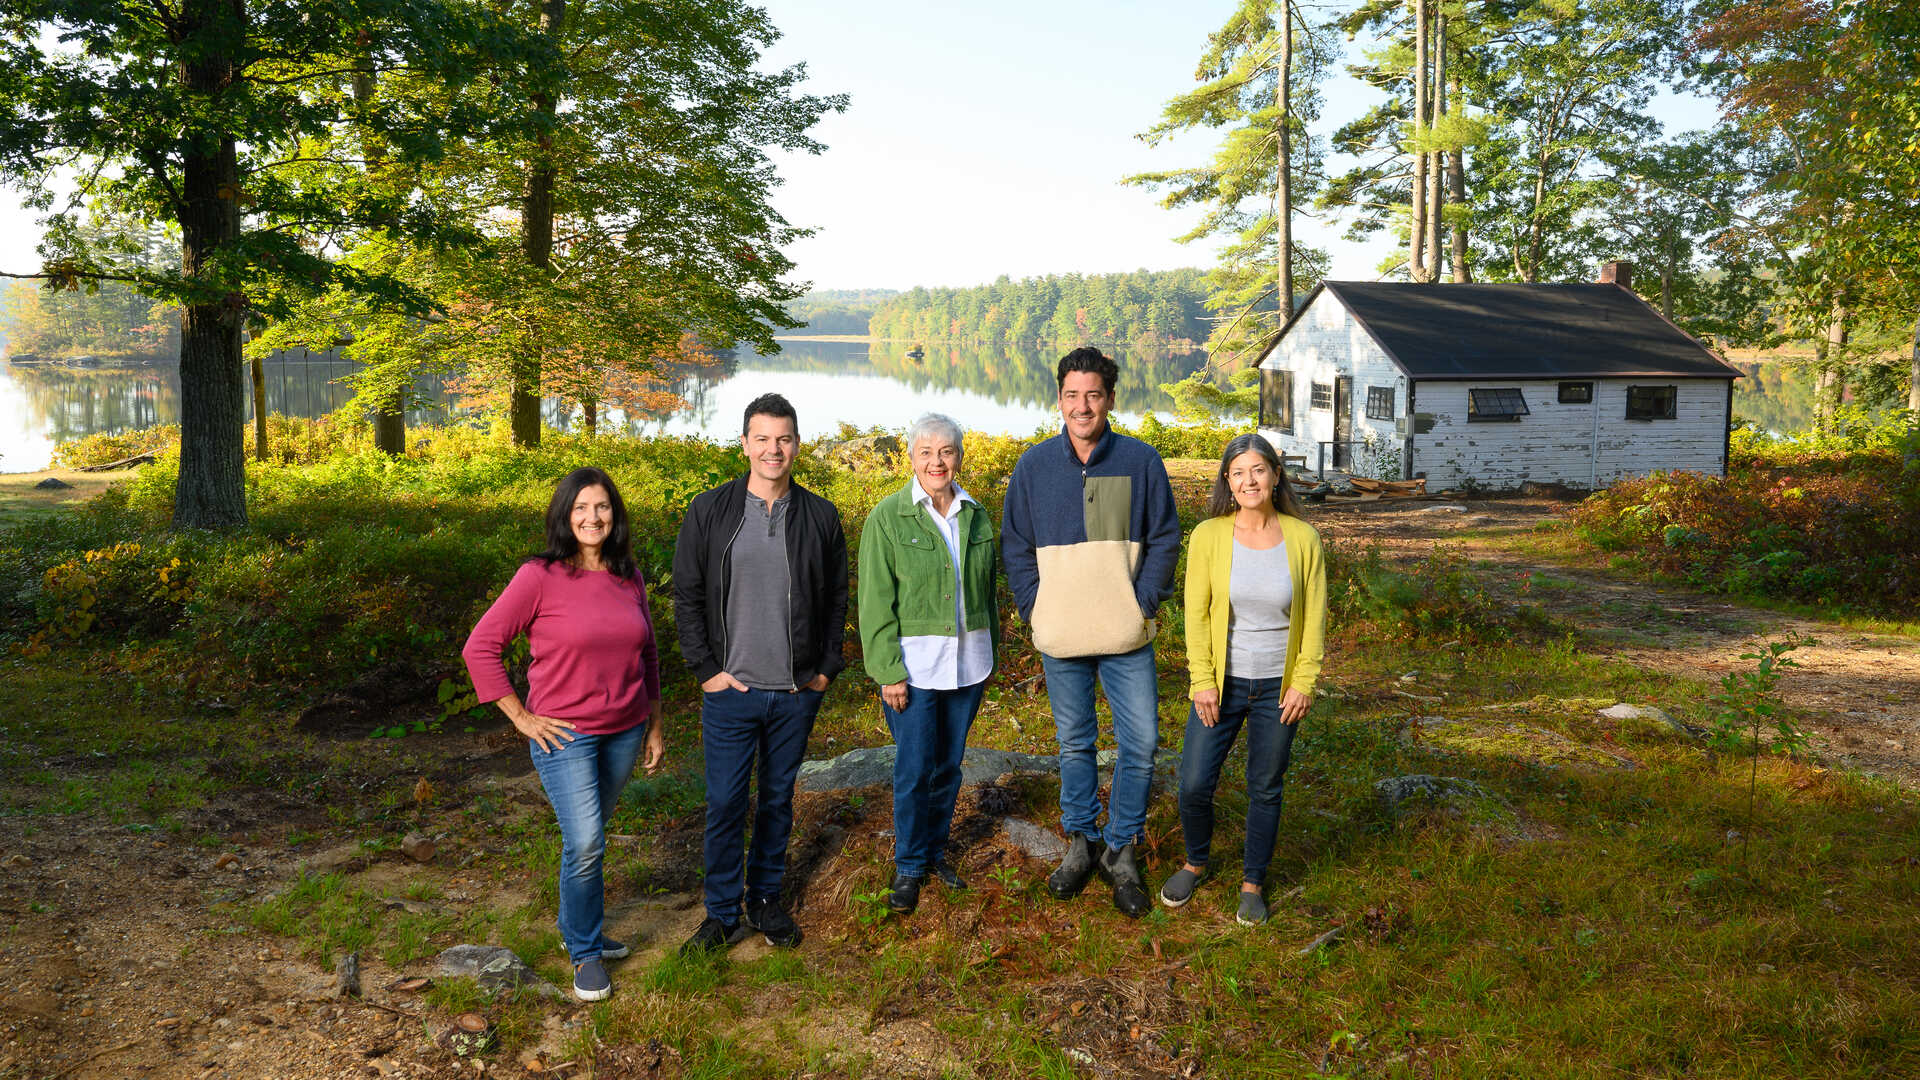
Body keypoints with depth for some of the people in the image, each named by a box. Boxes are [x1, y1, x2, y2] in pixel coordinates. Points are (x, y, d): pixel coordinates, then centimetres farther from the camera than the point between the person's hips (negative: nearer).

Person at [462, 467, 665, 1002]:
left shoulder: (629, 577, 4)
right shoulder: (540, 577, -12)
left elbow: (648, 654, 16)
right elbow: (480, 647, -10)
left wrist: (656, 724, 15)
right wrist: (520, 717, -10)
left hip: (624, 731, 5)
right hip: (564, 733, -5)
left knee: (591, 834, 17)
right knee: (584, 842, -10)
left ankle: (577, 928, 37)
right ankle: (586, 952, 11)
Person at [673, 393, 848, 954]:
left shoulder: (820, 516, 3)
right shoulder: (709, 512, -2)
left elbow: (836, 599, 10)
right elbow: (687, 597, 2)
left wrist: (826, 669, 4)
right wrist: (706, 669, -4)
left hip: (796, 692, 2)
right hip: (731, 690, -2)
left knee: (779, 799, 14)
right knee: (725, 804, 2)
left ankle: (766, 898, 30)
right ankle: (723, 913, 18)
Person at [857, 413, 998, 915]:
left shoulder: (976, 515, 6)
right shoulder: (888, 518, -7)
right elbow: (876, 603, -9)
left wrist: (990, 650, 14)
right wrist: (889, 672, -13)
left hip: (967, 662, 4)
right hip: (914, 665, -4)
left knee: (949, 763, 13)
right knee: (914, 768, -1)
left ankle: (935, 850, 30)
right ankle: (909, 865, 16)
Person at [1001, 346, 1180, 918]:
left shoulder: (1141, 461, -3)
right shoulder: (1035, 464, 1)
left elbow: (1165, 539, 2)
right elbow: (1015, 544, 7)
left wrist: (1143, 602, -6)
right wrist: (1033, 607, -2)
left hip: (1126, 636, -1)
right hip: (1060, 637, 1)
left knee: (1140, 743, 1)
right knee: (1074, 744, 14)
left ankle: (1121, 848, 19)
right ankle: (1081, 841, 30)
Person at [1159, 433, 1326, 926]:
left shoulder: (1302, 538, -4)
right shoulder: (1208, 535, -6)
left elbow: (1315, 616, 0)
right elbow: (1196, 613, -4)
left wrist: (1304, 682, -4)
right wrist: (1202, 681, -8)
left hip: (1278, 688, 0)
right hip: (1222, 682, 0)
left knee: (1265, 790, 10)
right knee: (1194, 784, 0)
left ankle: (1253, 882, 29)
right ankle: (1195, 863, 29)